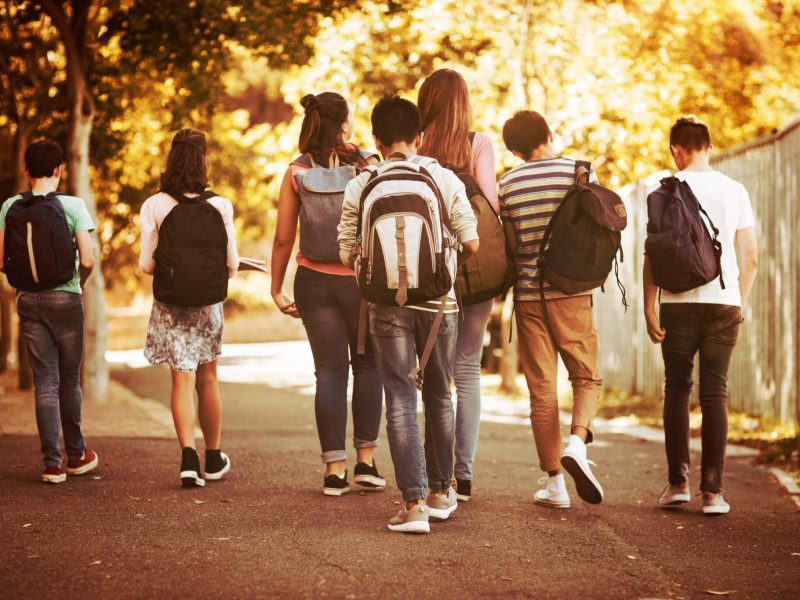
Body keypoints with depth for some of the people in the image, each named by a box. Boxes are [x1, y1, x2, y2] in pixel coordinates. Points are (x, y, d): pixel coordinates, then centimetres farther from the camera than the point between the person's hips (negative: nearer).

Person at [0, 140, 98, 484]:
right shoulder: (72, 206, -9)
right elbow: (87, 261, -13)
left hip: (28, 300, 2)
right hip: (65, 298, -2)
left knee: (45, 381, 5)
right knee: (69, 380, 12)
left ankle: (52, 462, 0)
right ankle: (76, 455, 24)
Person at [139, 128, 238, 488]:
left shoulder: (154, 206, -9)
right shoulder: (220, 205, -7)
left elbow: (146, 264, -8)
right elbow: (231, 263, -3)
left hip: (171, 305, -1)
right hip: (208, 304, 1)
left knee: (183, 380, 2)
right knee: (207, 380, 15)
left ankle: (188, 458, -14)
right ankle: (214, 459, 26)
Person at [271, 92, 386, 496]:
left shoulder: (297, 172, -1)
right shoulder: (368, 166, -5)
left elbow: (283, 238, -2)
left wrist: (276, 288, 7)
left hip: (315, 281, 1)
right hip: (361, 279, -1)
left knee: (330, 372, 6)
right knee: (368, 365, 15)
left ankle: (335, 470, 4)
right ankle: (366, 459, 11)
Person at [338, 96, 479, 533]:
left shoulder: (359, 187, -1)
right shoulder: (444, 179, -2)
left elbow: (348, 254, 0)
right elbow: (471, 242, -2)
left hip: (387, 304, -1)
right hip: (438, 301, 1)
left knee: (401, 400, 1)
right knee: (439, 397, 16)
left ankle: (413, 503, -7)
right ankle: (440, 493, 27)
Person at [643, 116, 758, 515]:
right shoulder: (735, 190, 7)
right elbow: (750, 257, 7)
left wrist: (648, 307, 0)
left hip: (679, 303, -2)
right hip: (724, 302, 2)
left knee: (676, 391, 10)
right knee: (715, 394, 3)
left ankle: (678, 483, 7)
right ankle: (713, 491, 0)